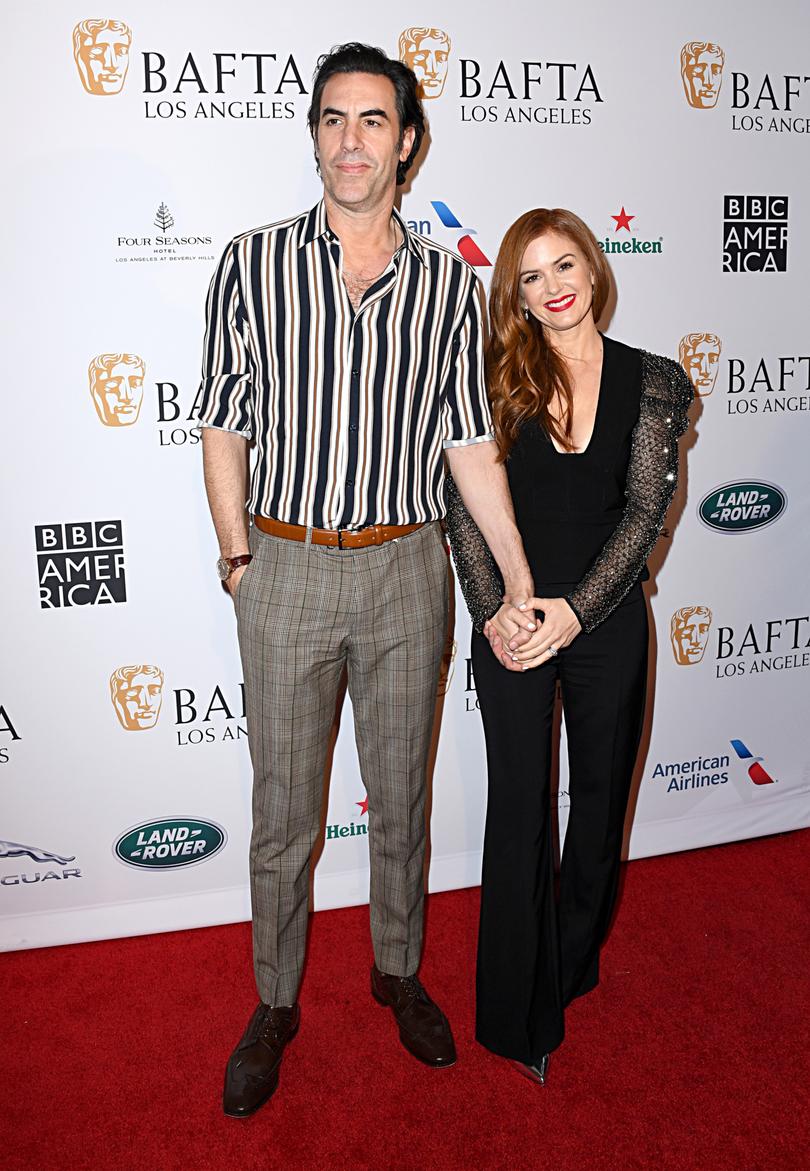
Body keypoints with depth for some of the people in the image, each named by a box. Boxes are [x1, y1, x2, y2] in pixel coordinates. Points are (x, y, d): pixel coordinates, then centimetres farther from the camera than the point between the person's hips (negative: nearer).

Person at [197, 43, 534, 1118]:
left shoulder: (449, 283, 3)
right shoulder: (253, 263, -1)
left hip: (407, 568, 2)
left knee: (402, 795, 15)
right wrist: (239, 560, -2)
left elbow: (471, 444, 3)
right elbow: (224, 429, 2)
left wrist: (523, 587, 1)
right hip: (286, 570, -1)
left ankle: (399, 970, 39)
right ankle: (275, 1004, 31)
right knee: (283, 810, 9)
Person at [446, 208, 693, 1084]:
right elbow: (464, 504, -4)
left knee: (601, 794, 16)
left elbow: (645, 509, -5)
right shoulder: (498, 376, -2)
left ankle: (576, 962, 41)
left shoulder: (653, 383, 1)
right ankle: (520, 1012, 23)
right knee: (520, 807, 6)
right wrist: (492, 612, -15)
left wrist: (576, 609, -15)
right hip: (511, 625, -1)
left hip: (606, 622, 2)